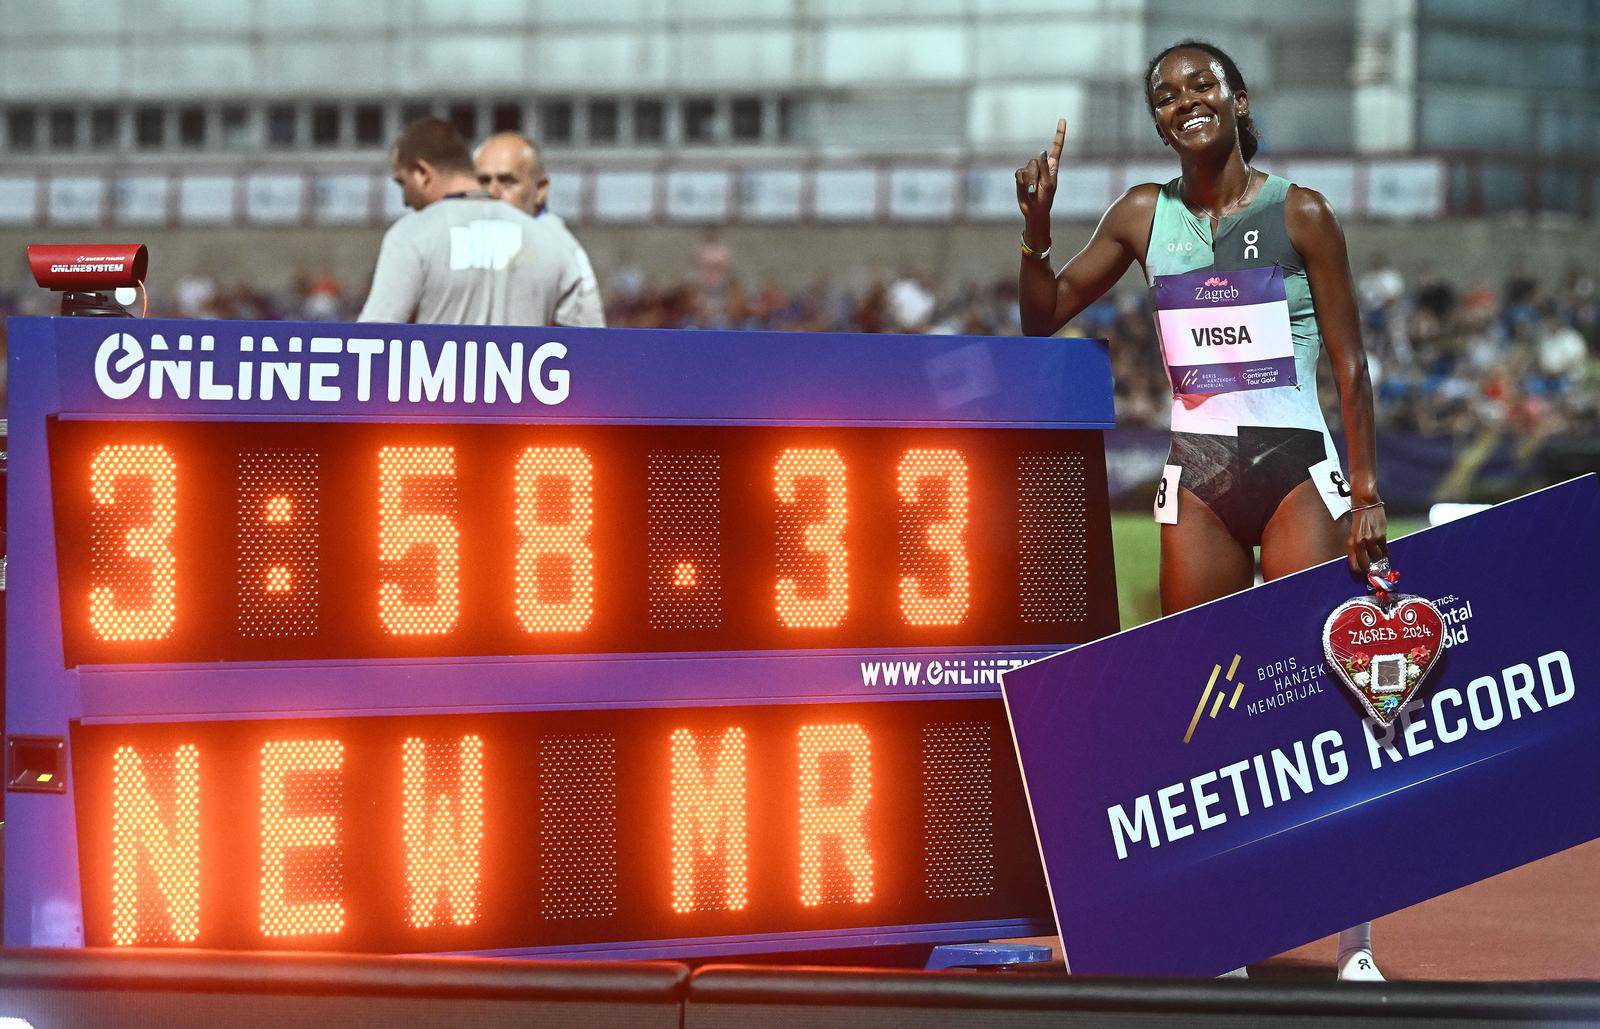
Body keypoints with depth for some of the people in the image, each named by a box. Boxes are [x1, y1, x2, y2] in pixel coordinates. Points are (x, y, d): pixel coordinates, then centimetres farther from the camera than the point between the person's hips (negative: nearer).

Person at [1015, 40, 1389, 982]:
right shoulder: (1145, 217, 7)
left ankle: (1355, 944, -5)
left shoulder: (1300, 214, -3)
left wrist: (1367, 493, -7)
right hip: (1197, 477, 4)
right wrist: (1036, 230, -4)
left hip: (1297, 469, -4)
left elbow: (1352, 362, -2)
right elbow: (1044, 317, 13)